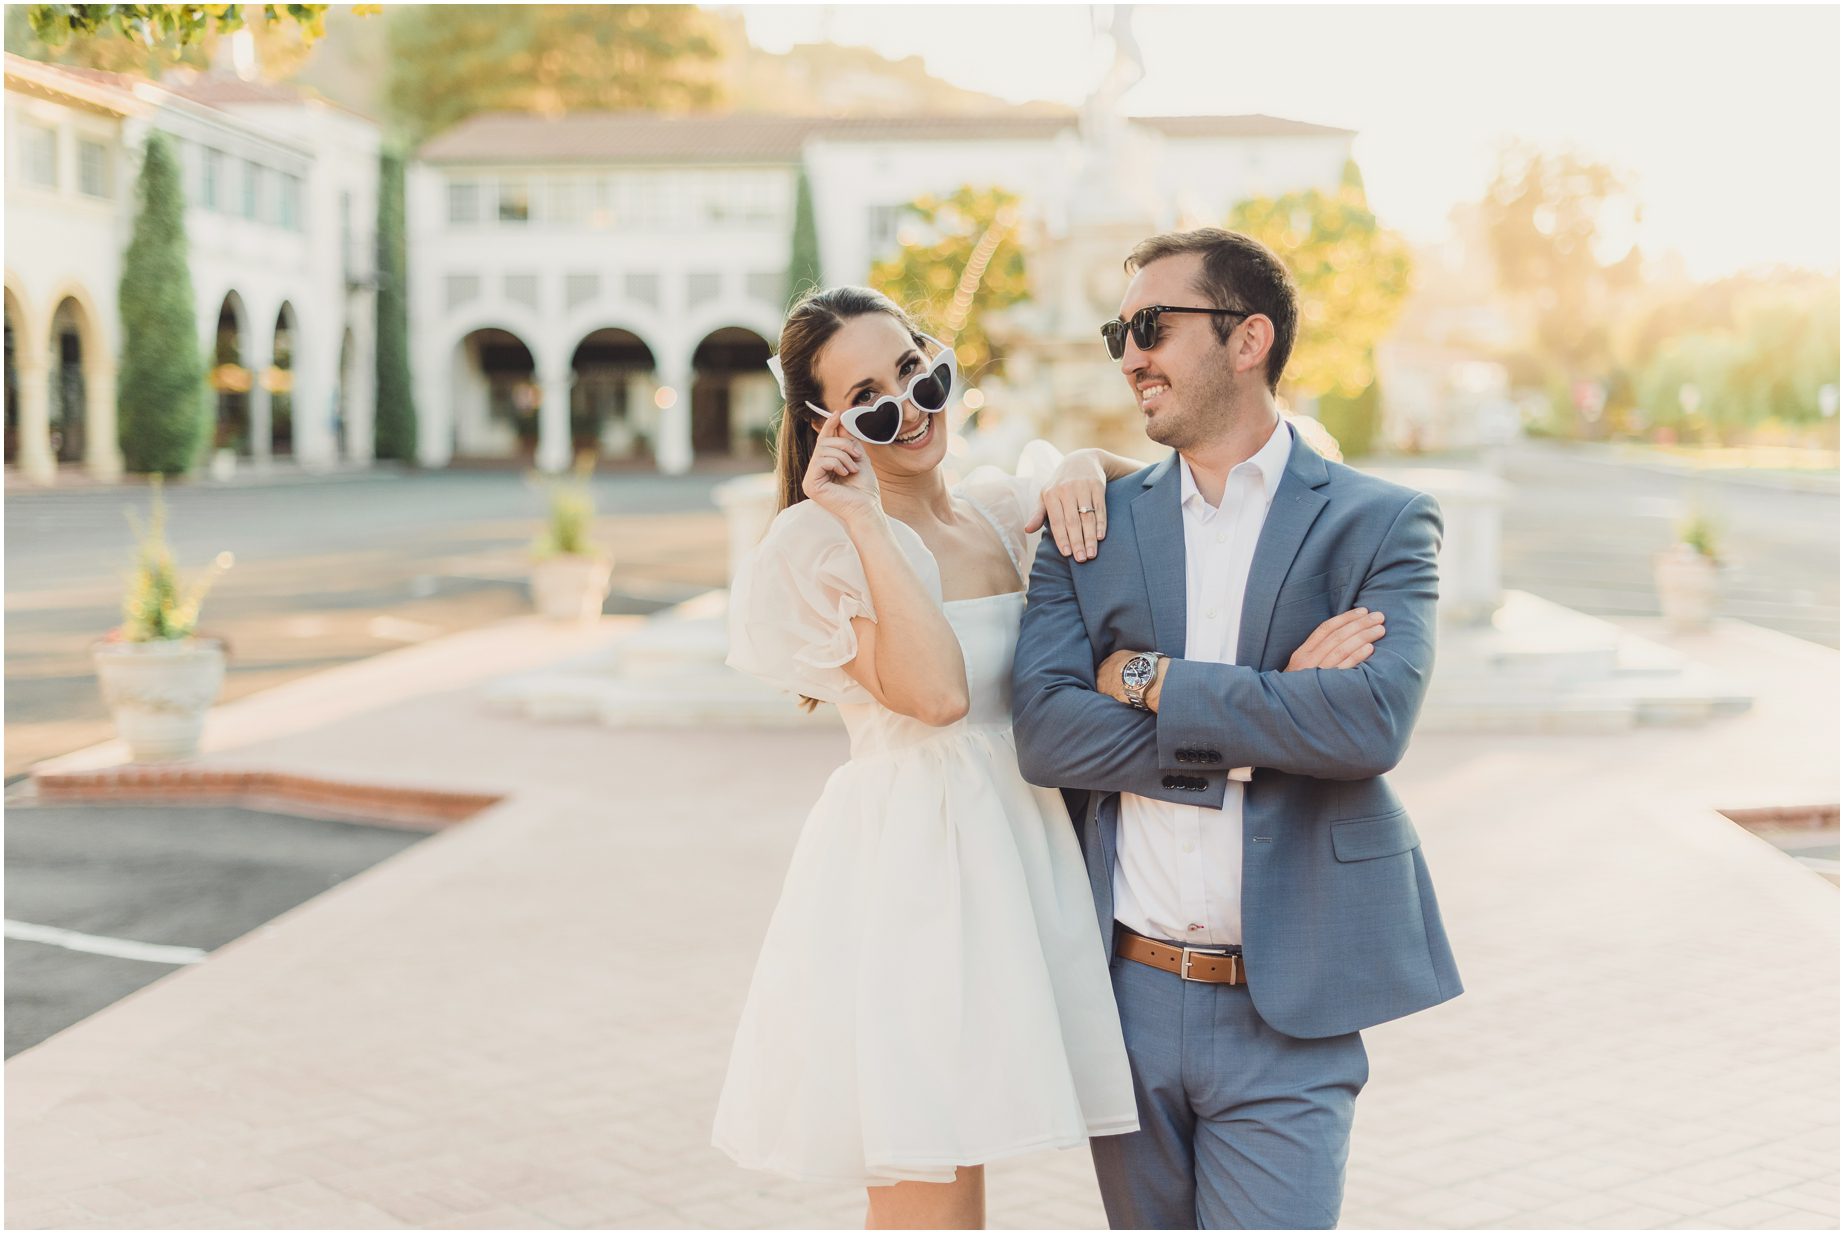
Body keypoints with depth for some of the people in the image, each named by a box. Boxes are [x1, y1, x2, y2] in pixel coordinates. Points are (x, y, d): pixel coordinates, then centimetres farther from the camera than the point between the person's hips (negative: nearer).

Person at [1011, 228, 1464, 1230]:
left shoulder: (1380, 524, -2)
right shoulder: (1095, 524, 6)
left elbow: (1373, 721, -19)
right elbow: (1044, 733, -7)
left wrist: (1151, 681, -13)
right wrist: (1269, 709, -13)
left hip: (1284, 1015, -3)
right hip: (1123, 997, 4)